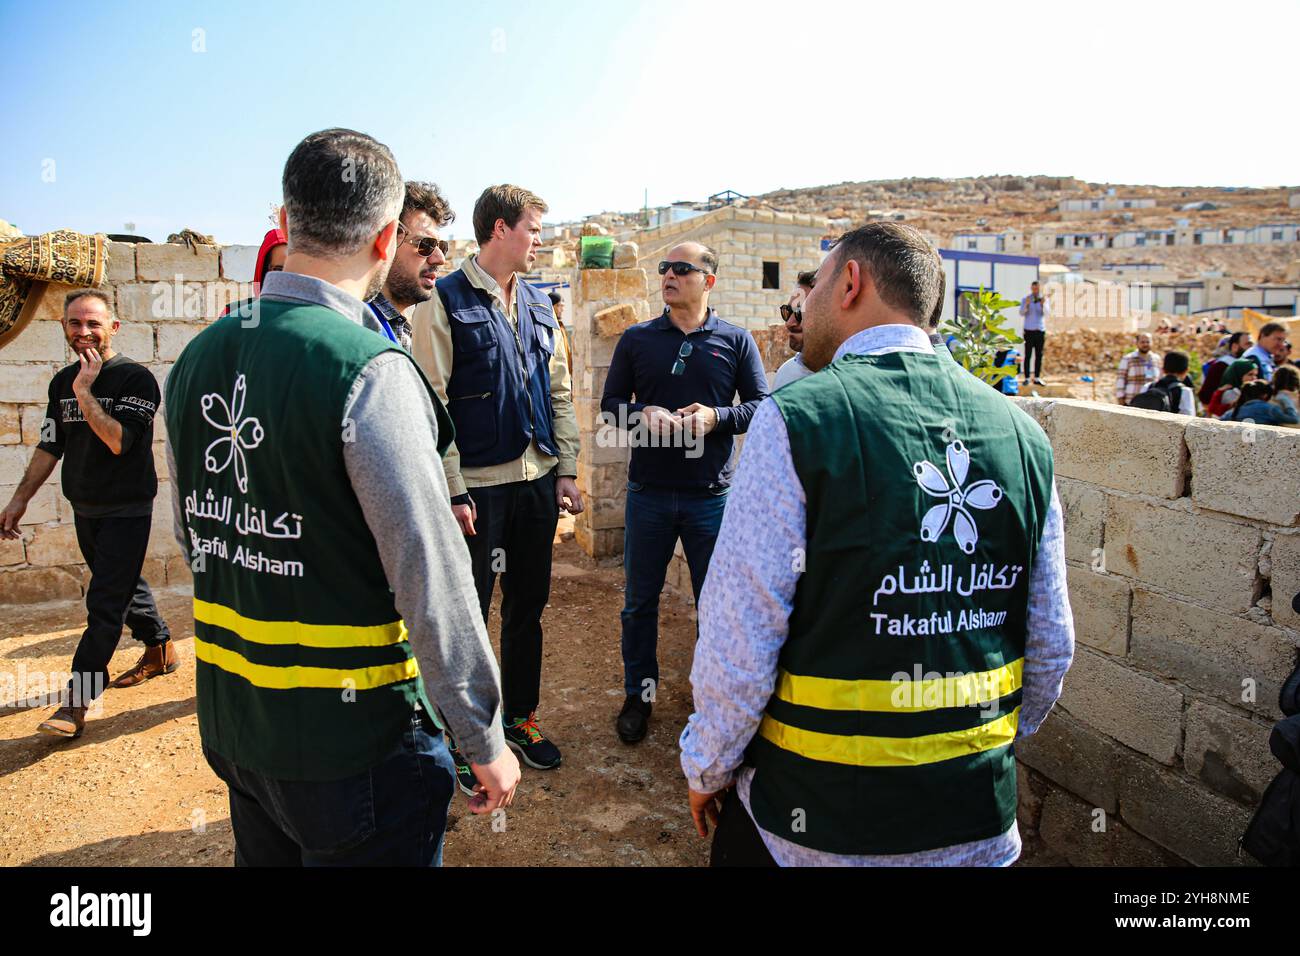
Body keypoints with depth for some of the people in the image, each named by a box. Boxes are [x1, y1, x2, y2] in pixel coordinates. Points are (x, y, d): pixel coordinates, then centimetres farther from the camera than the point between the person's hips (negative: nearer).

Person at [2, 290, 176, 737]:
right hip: (84, 510, 7)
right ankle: (160, 650, 36)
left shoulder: (135, 378, -13)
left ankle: (76, 701, -4)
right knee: (123, 586, 18)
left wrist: (85, 393, -22)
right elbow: (50, 445, 13)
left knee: (105, 604, -6)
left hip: (126, 511, -7)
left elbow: (118, 440, -24)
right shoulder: (62, 381, 8)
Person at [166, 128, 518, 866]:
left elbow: (195, 536, 12)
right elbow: (430, 579, -24)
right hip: (353, 742, -6)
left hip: (229, 723, 7)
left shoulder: (196, 360, 1)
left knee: (271, 850, 26)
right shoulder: (370, 371, -23)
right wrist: (485, 742, -13)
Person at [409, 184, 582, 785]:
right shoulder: (444, 301, -6)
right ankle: (462, 734, 22)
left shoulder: (539, 305, 13)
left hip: (537, 482, 6)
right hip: (478, 486, -6)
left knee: (527, 606, 15)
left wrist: (565, 472, 8)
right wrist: (453, 490, -15)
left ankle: (520, 717, 32)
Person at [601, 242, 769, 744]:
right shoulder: (637, 339, 6)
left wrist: (717, 417, -15)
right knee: (640, 600, 11)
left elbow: (761, 405, 3)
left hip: (711, 494, -1)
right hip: (648, 492, 1)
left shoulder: (736, 340, 3)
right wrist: (644, 416, -14)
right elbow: (610, 404, 7)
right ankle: (639, 694, 28)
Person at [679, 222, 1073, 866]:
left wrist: (708, 766, 0)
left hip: (819, 819, -4)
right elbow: (1051, 649, 5)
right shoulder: (1022, 434, -1)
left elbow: (739, 639, -17)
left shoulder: (796, 419, -17)